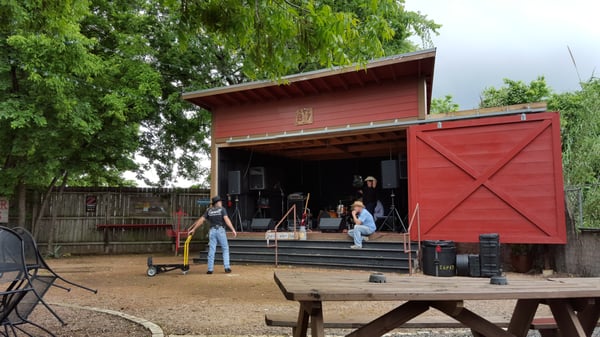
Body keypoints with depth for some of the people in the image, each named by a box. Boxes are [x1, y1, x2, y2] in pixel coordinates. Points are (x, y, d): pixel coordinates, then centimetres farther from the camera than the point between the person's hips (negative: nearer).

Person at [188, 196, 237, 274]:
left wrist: (193, 229, 6)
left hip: (212, 231, 3)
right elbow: (226, 220, -13)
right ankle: (227, 267, 4)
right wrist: (233, 230, -16)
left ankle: (210, 269, 2)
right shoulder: (222, 209, -1)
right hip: (221, 230, -3)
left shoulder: (209, 210, 10)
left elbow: (201, 220, 4)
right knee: (225, 249, 8)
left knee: (211, 250, 5)